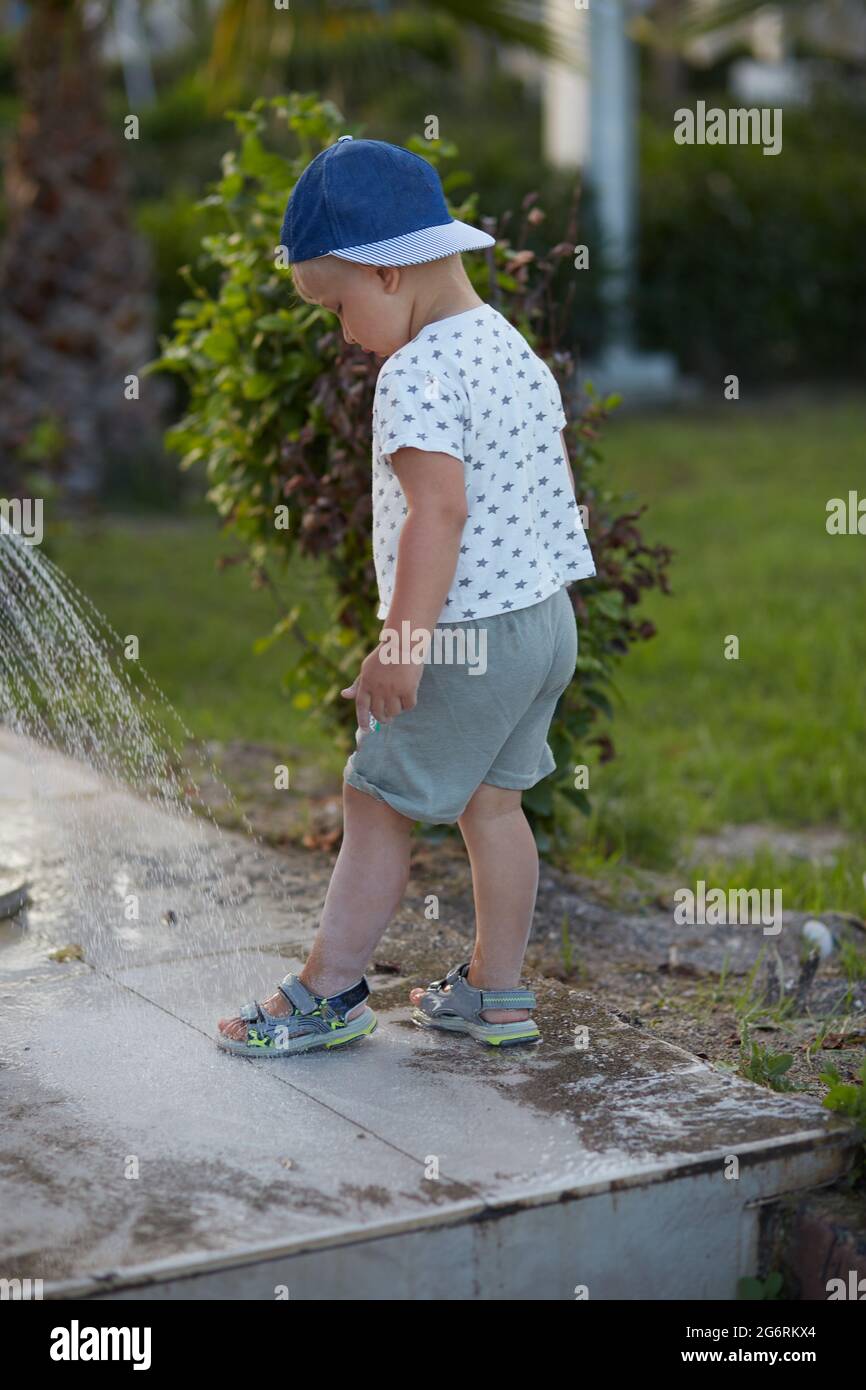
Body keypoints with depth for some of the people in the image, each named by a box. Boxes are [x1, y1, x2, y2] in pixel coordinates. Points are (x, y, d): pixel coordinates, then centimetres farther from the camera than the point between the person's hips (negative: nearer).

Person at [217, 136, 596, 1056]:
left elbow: (439, 510, -26)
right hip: (546, 616, 9)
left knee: (377, 803, 2)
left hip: (465, 633, -9)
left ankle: (327, 993, 12)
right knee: (490, 801, 16)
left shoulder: (417, 371, -17)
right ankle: (495, 992, 23)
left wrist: (403, 643, -27)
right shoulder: (515, 348, 11)